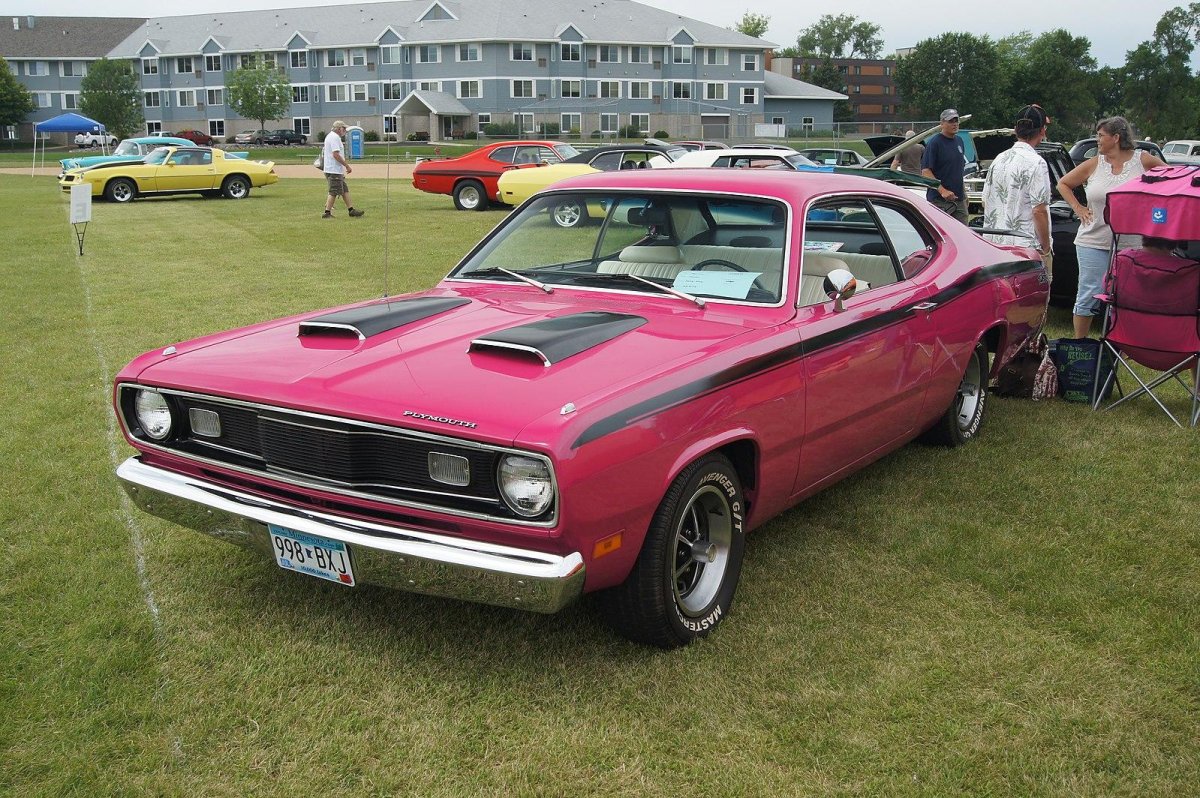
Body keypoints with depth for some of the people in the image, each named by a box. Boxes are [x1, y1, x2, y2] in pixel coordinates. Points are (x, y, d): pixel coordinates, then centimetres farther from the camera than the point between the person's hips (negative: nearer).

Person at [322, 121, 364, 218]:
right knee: (334, 192, -8)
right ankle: (327, 213, -6)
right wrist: (347, 166, -19)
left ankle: (351, 209, 16)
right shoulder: (335, 137, -14)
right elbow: (336, 154, -23)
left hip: (336, 170, 11)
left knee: (345, 190, 13)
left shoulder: (330, 136, 20)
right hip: (334, 170, -11)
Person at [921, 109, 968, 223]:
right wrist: (942, 191, -24)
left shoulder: (959, 141, 14)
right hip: (939, 200, -7)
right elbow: (925, 171, -16)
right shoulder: (935, 142, -9)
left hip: (959, 199, 7)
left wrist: (963, 190, 19)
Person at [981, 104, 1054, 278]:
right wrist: (1046, 249, -7)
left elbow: (985, 203, 15)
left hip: (995, 244, 7)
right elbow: (1039, 211, -15)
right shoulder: (1036, 163, -12)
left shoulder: (999, 159, 10)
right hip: (1026, 246, -7)